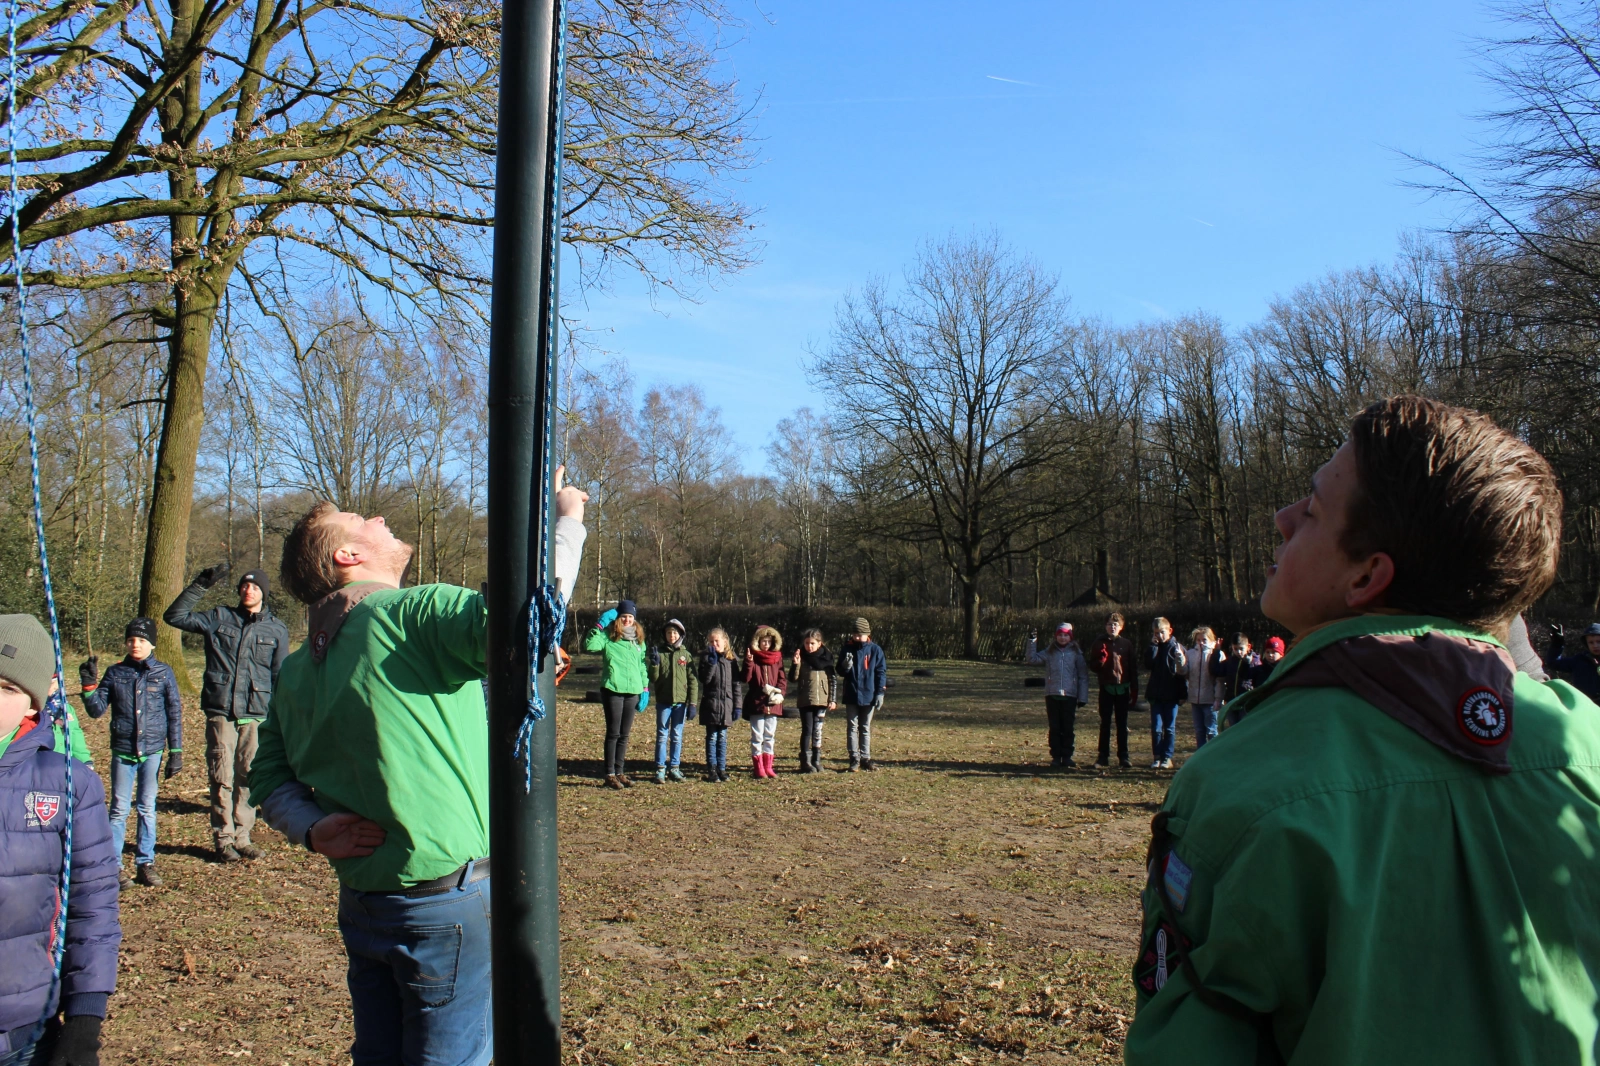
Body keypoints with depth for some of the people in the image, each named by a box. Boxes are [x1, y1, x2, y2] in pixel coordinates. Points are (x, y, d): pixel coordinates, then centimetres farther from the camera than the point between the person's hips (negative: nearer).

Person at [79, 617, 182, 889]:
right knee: (119, 809, 2)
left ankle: (145, 863, 14)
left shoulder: (164, 673, 1)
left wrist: (176, 752, -1)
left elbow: (175, 714, 2)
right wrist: (88, 684, -12)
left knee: (147, 808, 7)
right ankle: (113, 866, 9)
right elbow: (96, 710, 4)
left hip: (153, 751, 0)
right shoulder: (115, 672, 3)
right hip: (122, 752, 0)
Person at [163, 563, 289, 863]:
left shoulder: (276, 629, 9)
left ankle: (242, 837, 13)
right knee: (222, 779, 0)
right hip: (220, 714, 0)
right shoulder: (219, 618, 8)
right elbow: (175, 616, 3)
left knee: (248, 779, 3)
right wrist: (199, 585, -4)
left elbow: (281, 677, 10)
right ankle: (223, 839, 10)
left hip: (256, 717, 0)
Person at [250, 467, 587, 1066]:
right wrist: (566, 519, -19)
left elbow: (269, 776, 12)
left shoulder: (297, 668, 10)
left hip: (361, 902, 8)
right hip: (446, 899, -8)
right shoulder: (414, 613, -15)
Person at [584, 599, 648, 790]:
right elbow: (589, 646, -21)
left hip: (633, 692, 5)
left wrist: (645, 688, 12)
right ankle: (610, 775, 8)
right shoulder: (608, 636, -3)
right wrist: (599, 626, -21)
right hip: (613, 690, -5)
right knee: (613, 733, 0)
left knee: (624, 735, 11)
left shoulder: (638, 639, 13)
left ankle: (620, 772, 19)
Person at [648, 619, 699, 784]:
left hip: (681, 702, 0)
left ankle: (674, 768, 14)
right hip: (663, 702, 0)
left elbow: (693, 681, 2)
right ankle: (660, 769, 5)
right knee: (662, 735, 2)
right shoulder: (659, 653, 3)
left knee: (677, 736, 7)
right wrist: (654, 664, -17)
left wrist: (692, 704, -3)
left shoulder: (686, 655, 3)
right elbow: (653, 679, 1)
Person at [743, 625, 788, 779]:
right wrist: (748, 662, -24)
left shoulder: (777, 658, 8)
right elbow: (745, 679, -11)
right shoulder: (753, 657, -2)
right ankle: (759, 768, 5)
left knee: (770, 735, 10)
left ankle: (768, 766, 17)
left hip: (773, 703, 4)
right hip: (756, 702, -4)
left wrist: (780, 692, -8)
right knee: (757, 736, -1)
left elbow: (783, 678, 8)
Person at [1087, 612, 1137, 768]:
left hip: (1122, 689, 1)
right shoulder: (1099, 643, 2)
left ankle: (1123, 757, 11)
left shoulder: (1127, 644, 4)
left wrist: (1134, 692, 3)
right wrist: (1101, 660, -20)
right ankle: (1103, 757, 10)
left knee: (1122, 724, 6)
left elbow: (1133, 670, 6)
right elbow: (1092, 665, 1)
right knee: (1105, 723, 5)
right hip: (1106, 688, 0)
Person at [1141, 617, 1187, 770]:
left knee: (1170, 728, 6)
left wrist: (1183, 694, -8)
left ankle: (1167, 757, 12)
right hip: (1155, 694, 3)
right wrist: (1153, 646, -13)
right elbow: (1148, 665, -10)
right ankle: (1157, 757, 8)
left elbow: (1183, 672, -5)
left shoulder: (1177, 647, -4)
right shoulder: (1153, 647, 7)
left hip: (1171, 695, -3)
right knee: (1156, 727, 2)